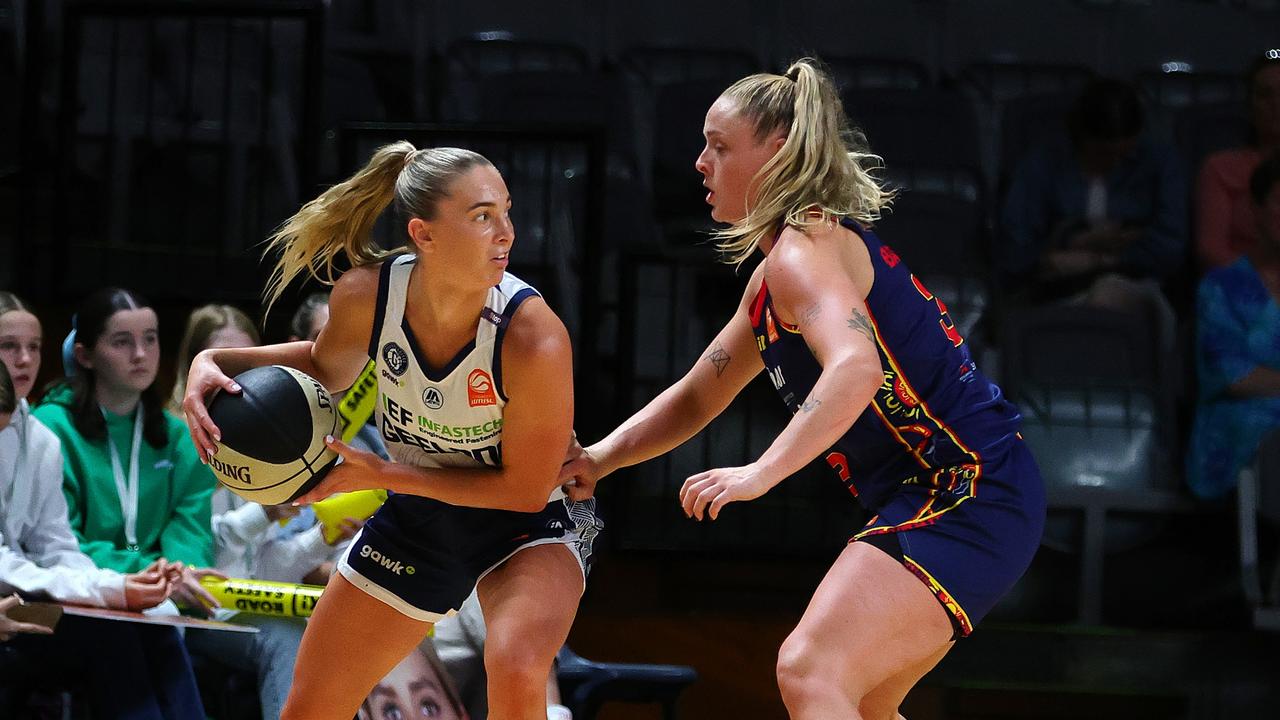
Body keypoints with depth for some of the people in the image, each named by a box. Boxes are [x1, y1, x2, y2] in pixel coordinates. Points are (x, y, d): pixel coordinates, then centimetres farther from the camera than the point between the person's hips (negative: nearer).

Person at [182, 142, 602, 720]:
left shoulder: (532, 337, -34)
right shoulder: (366, 294, -21)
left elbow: (525, 489, -22)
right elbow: (326, 367, 4)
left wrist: (382, 475, -24)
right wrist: (216, 363, -14)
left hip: (528, 523, -4)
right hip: (416, 518, 4)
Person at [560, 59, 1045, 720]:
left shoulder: (805, 247, -13)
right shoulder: (774, 275, 20)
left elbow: (855, 369, -32)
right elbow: (696, 397, 27)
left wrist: (760, 473, -39)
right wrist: (600, 459, 13)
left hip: (967, 493, -11)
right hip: (939, 496, 11)